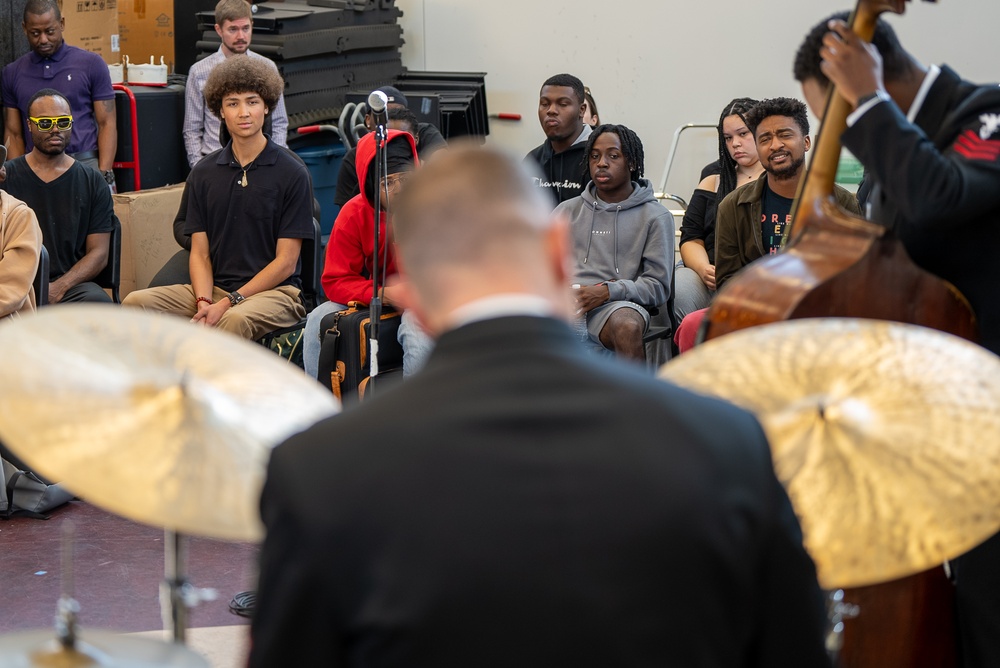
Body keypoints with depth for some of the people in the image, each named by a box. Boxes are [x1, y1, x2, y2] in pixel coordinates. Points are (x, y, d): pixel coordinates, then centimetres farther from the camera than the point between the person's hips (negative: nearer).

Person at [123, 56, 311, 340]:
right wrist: (204, 302, -12)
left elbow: (286, 262, -5)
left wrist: (228, 302, -14)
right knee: (136, 303, -19)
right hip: (216, 288, 5)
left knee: (235, 319, -39)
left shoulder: (292, 174, -2)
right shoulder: (204, 173, 12)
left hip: (275, 291, -5)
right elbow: (200, 253, 9)